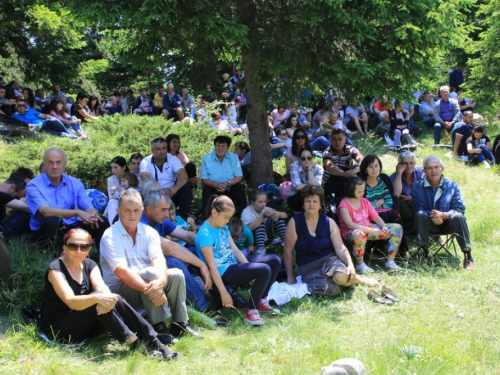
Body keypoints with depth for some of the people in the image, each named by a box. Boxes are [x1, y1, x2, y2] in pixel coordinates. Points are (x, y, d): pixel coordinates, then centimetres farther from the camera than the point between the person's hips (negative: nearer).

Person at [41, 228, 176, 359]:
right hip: (57, 329, -5)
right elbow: (71, 302, -28)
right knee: (95, 299, -30)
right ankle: (132, 342, -30)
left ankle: (153, 341, -23)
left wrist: (106, 297, -38)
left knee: (116, 300, -21)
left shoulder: (89, 265, 5)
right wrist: (97, 298, -45)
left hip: (84, 325, 5)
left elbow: (102, 288, -14)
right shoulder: (55, 269, -13)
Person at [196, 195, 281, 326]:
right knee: (264, 270, -26)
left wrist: (251, 271, 0)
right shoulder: (205, 234, -19)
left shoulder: (223, 227, 9)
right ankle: (251, 311, -13)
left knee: (274, 260, 5)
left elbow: (235, 250, 9)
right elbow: (212, 266, -21)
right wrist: (224, 294, -22)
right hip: (224, 272, -10)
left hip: (234, 263, 10)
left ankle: (261, 300, 11)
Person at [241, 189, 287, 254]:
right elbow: (248, 228, -33)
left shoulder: (266, 209, 0)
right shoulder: (246, 212, -15)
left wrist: (278, 214, -27)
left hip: (266, 238, 5)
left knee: (277, 218, -12)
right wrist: (263, 217, -37)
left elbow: (285, 215, -3)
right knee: (260, 223, -31)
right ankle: (260, 249, -46)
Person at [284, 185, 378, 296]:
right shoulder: (294, 222, -7)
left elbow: (340, 248, -5)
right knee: (327, 289, -33)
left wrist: (350, 265, -23)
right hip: (308, 267, -1)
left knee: (341, 276, -36)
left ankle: (358, 279, 0)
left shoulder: (329, 222, 0)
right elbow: (288, 252, -2)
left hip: (329, 259, 1)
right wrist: (290, 277, -1)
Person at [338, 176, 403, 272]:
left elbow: (376, 217, 8)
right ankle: (360, 264, -22)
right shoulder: (344, 205, -13)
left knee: (397, 228, -3)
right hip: (351, 231, -7)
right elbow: (350, 225, -24)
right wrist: (371, 230, -31)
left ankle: (390, 261, -4)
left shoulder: (365, 201, 9)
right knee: (359, 234, -46)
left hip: (369, 228, 7)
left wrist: (384, 227, -15)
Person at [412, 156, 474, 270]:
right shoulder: (418, 187, 0)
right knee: (420, 215, -30)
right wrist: (432, 216, -33)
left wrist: (443, 215, -28)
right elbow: (418, 209, -12)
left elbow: (459, 208, -8)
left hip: (447, 224, 0)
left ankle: (468, 256, -25)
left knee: (458, 216, -31)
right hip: (429, 225, 0)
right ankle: (424, 253, -27)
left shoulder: (452, 185, 1)